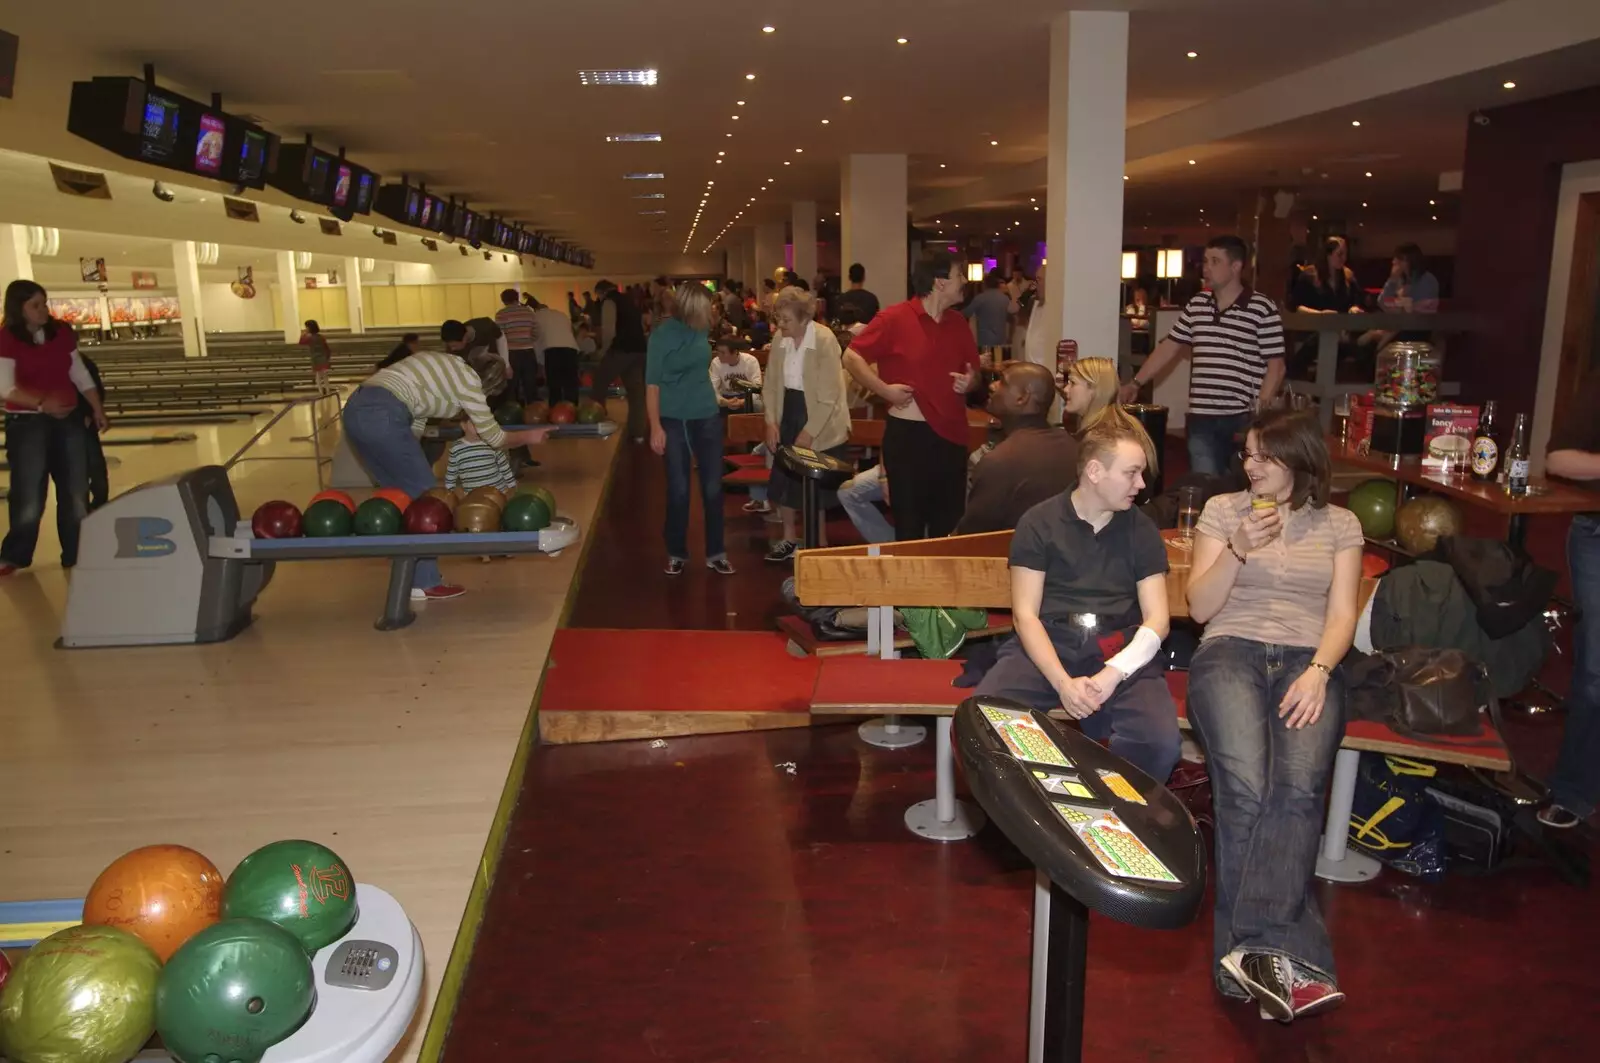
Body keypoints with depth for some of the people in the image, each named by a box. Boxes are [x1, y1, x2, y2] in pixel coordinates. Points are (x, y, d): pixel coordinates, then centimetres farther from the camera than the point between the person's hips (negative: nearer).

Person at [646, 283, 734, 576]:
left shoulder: (701, 329, -1)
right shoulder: (662, 334, -13)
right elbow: (652, 383, -12)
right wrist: (655, 427, -16)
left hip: (707, 417, 4)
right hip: (673, 420, -4)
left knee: (713, 487, 4)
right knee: (678, 489, 3)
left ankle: (716, 553, 15)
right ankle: (676, 553, 19)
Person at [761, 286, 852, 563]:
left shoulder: (825, 340, -19)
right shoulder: (780, 340, -2)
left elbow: (830, 395, -20)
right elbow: (770, 384, 6)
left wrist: (809, 432, -19)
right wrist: (771, 422, -5)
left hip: (821, 425, -6)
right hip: (788, 415, 6)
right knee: (783, 480, 13)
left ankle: (817, 545, 19)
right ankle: (789, 540, 30)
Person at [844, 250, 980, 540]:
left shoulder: (959, 323, 9)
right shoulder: (894, 318, -9)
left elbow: (973, 371, 21)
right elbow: (852, 356, -7)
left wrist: (970, 382, -1)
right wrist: (885, 390, -14)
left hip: (952, 434, 6)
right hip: (908, 433, -5)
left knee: (949, 522, 12)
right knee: (910, 522, 4)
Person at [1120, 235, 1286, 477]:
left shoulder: (1263, 309, -5)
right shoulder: (1195, 305, 10)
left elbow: (1275, 366, -5)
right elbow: (1169, 347, 17)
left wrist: (1258, 415, -14)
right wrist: (1136, 383, 13)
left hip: (1243, 419, -3)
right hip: (1201, 419, 3)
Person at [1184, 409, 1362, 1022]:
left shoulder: (1339, 525, 17)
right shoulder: (1223, 510, 15)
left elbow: (1342, 614, 9)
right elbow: (1198, 607, 10)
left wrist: (1318, 671, -11)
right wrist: (1239, 549, -5)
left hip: (1308, 661, 1)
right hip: (1231, 651, -1)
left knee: (1298, 786, -31)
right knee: (1245, 785, -30)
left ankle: (1253, 949, -36)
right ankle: (1286, 955, -27)